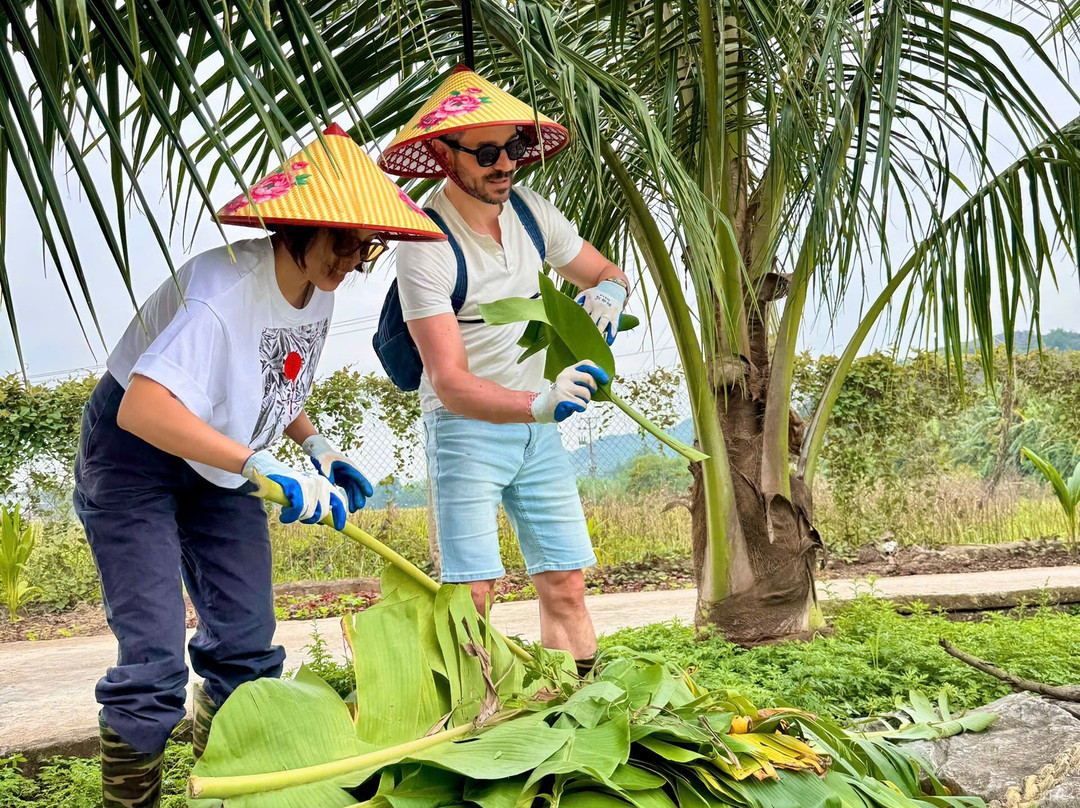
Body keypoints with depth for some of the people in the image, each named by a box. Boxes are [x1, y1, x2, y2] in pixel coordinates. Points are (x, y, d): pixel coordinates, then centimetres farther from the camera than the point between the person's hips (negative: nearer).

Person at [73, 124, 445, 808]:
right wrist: (264, 466, -50)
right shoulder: (225, 289, -32)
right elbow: (141, 407, -44)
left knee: (247, 642, 6)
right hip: (135, 454, -8)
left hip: (218, 465, 8)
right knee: (154, 656, -13)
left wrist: (320, 450, -1)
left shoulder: (320, 290, -5)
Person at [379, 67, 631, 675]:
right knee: (472, 593, -14)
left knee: (566, 586, 2)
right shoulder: (425, 249, -20)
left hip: (538, 427, 6)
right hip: (467, 427, -5)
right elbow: (451, 384, -27)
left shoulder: (529, 210, 0)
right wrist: (537, 404, -44)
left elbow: (608, 273, 14)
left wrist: (608, 292, -12)